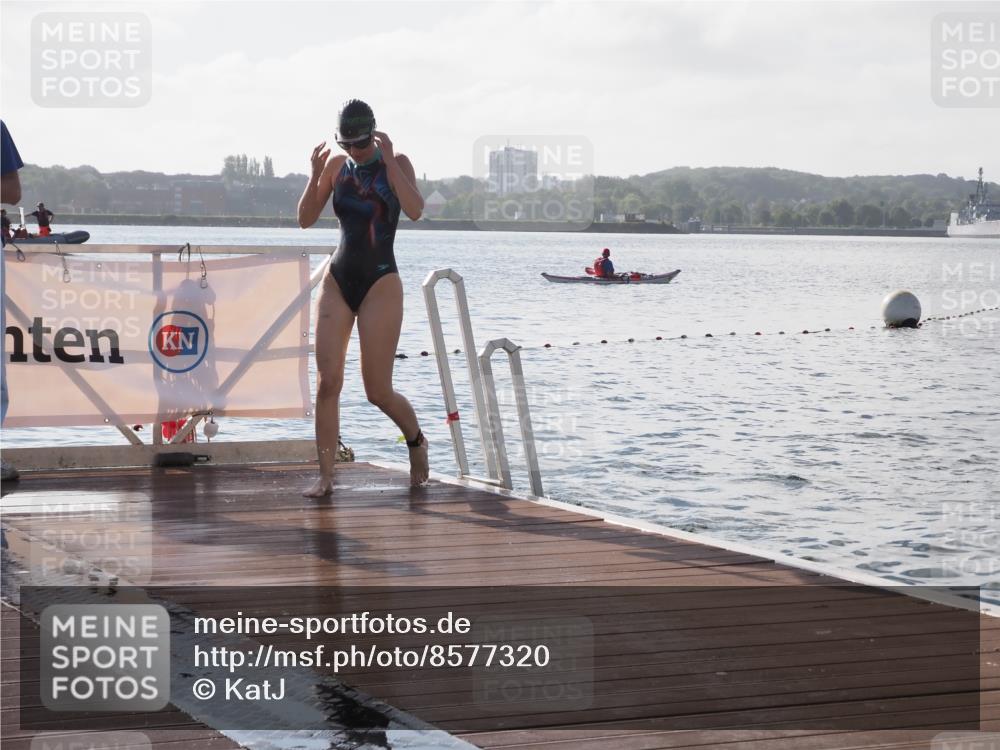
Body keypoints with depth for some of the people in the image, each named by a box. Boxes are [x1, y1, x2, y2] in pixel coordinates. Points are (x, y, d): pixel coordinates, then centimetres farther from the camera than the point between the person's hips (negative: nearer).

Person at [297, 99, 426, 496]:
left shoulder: (396, 163, -4)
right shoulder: (337, 166, 6)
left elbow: (415, 210, -21)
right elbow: (306, 219, 2)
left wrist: (389, 161, -23)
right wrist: (316, 176, -12)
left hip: (380, 284, -4)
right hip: (338, 281, 4)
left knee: (378, 391, -2)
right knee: (327, 383, -6)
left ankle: (416, 439, 27)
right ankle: (325, 475, -2)